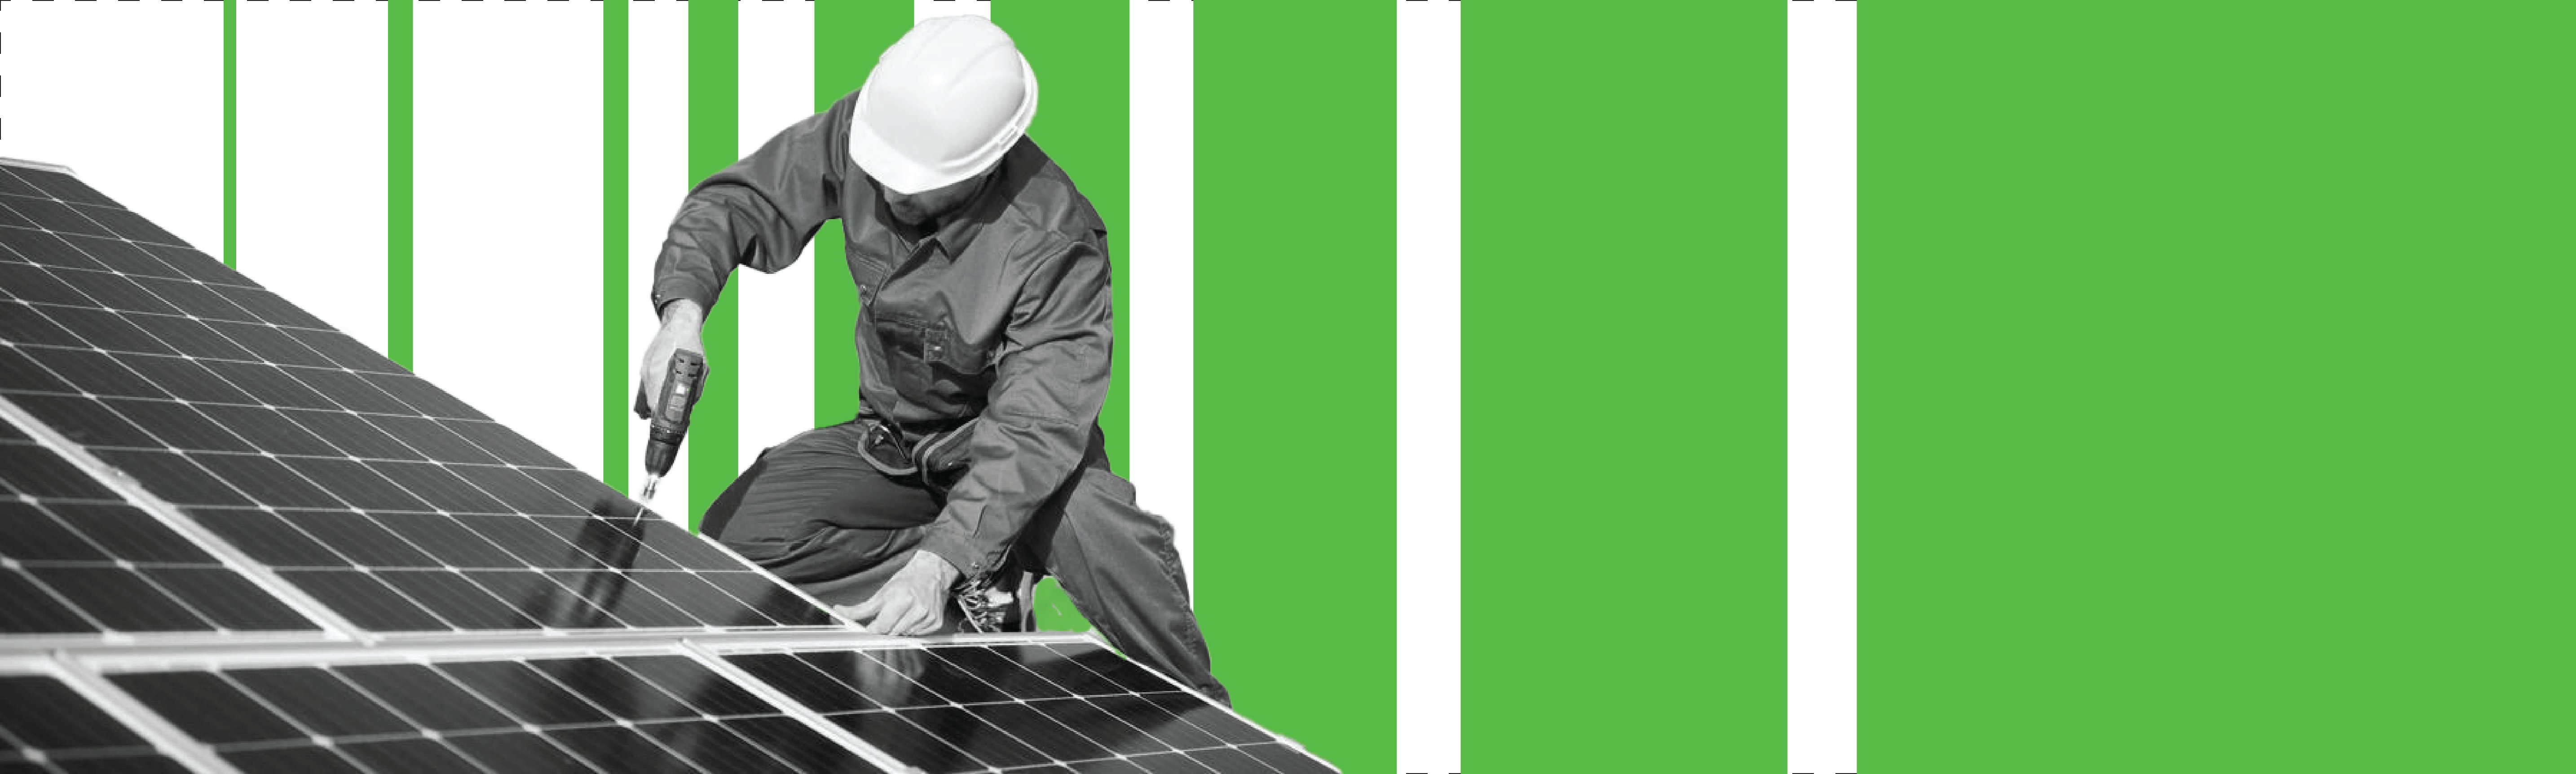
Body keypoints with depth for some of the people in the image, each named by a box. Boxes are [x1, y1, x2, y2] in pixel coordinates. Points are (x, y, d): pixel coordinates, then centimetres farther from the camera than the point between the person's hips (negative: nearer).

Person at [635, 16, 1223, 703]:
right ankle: (982, 590, -12)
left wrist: (940, 562, -48)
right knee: (736, 533, -20)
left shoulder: (1055, 245, -31)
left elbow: (1034, 431, -35)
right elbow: (735, 203, -7)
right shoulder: (860, 134, -19)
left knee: (1100, 532, -38)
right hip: (891, 442, 5)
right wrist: (682, 309, -29)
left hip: (1023, 459, -5)